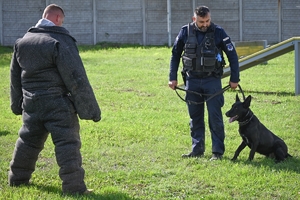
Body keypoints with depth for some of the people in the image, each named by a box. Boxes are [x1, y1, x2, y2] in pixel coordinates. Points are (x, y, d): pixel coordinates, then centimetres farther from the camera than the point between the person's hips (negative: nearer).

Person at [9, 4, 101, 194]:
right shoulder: (60, 42, -14)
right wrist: (90, 108, -12)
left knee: (28, 140, 22)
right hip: (58, 104, -7)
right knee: (67, 143, -5)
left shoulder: (22, 43, 9)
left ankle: (18, 178, 32)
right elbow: (76, 79, -15)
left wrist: (17, 104, 28)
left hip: (31, 103, 7)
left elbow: (15, 78, 18)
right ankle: (74, 186, -9)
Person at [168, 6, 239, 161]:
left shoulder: (218, 32, -7)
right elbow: (175, 54, 10)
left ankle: (217, 151, 2)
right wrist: (172, 78, 7)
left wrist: (234, 78, 0)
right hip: (192, 80, 3)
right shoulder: (186, 32, -1)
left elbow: (232, 55, 0)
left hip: (212, 80, -3)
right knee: (195, 117, 9)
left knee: (215, 117, -4)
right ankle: (197, 149, 18)